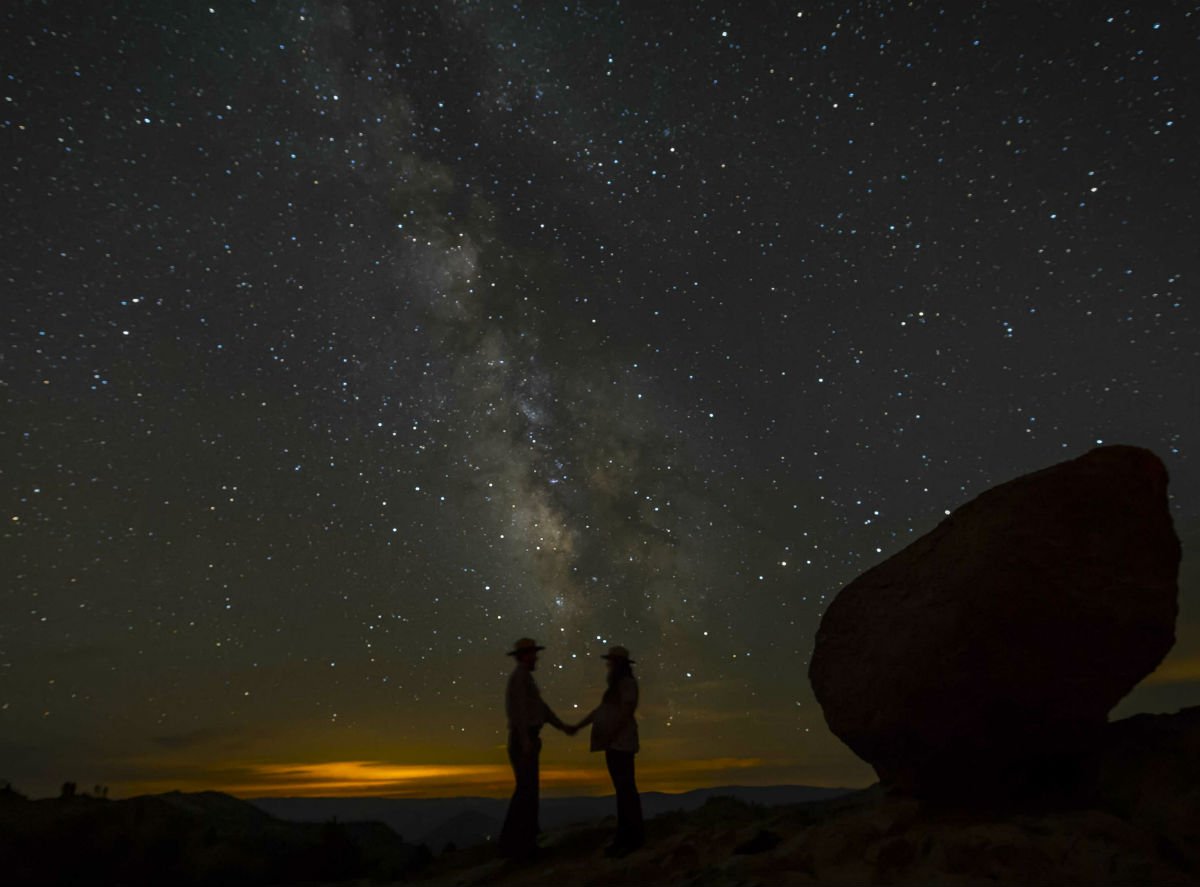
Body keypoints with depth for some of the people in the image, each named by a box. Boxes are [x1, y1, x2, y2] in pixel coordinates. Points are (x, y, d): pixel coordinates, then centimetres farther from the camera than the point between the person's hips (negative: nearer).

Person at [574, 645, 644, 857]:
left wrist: (610, 735, -19)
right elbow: (600, 710, 22)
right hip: (614, 742, 9)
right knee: (622, 788, 10)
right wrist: (578, 726, 21)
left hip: (621, 742, -9)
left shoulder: (628, 682, -8)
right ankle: (626, 835, 15)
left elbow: (626, 712, -16)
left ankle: (634, 837, -2)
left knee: (626, 788, -7)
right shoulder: (616, 685, 20)